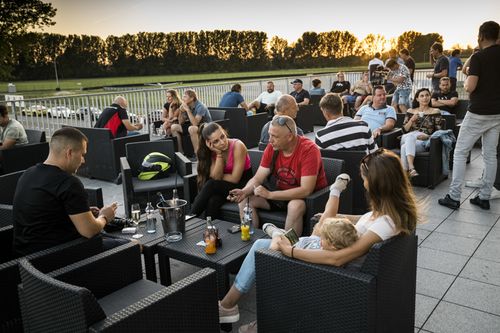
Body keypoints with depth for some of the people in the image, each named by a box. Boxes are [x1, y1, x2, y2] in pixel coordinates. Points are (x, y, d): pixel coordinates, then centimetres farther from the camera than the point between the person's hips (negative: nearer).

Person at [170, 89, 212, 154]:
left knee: (192, 128, -38)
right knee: (174, 127, 0)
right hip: (194, 126, 8)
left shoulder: (200, 106, -22)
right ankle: (180, 152, 4)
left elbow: (195, 123, -33)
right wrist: (181, 112, -12)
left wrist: (188, 110, -30)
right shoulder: (187, 106, 0)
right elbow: (180, 123, 6)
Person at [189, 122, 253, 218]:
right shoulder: (212, 151, -5)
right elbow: (216, 177, -16)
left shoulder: (238, 146, -20)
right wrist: (219, 154, -22)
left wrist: (219, 176, -6)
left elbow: (235, 179, -19)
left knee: (211, 185, -27)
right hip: (224, 186, 4)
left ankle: (192, 216, -12)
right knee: (213, 202, -31)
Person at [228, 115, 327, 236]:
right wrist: (244, 191, -26)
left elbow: (306, 190, -30)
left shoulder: (309, 149, -25)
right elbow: (257, 178, -4)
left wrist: (269, 195, -32)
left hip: (309, 196, -6)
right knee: (245, 199, -7)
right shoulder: (272, 147, -7)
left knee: (295, 206, -38)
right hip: (281, 193, 6)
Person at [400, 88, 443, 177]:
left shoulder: (435, 112, 11)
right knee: (411, 135, -37)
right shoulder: (410, 111, 19)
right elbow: (404, 130, 12)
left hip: (424, 142, -2)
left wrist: (428, 136, -14)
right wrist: (412, 120, -3)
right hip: (407, 139, 2)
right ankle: (411, 168, -49)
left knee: (405, 147, -34)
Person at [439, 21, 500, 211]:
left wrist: (466, 83, 0)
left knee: (460, 153, 2)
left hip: (478, 113, -6)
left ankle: (454, 197, 2)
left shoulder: (478, 57, -14)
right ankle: (484, 197, 15)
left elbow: (470, 87, -20)